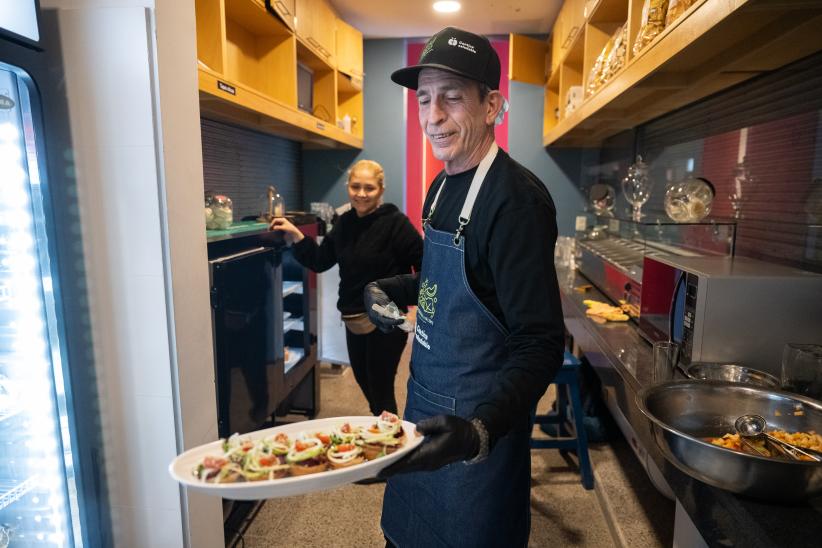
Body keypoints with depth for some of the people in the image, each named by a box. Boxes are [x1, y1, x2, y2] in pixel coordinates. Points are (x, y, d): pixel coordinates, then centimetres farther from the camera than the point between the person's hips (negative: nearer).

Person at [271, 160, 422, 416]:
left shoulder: (395, 223, -15)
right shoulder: (345, 223, 5)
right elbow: (320, 261, 9)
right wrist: (295, 235, 0)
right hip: (353, 320, 7)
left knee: (380, 391, 4)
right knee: (365, 383, 23)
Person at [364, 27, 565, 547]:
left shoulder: (517, 198, -23)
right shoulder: (442, 187, 5)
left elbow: (540, 344, -27)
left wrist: (480, 429, -41)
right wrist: (387, 289, 5)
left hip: (478, 420, -8)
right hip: (426, 402, 8)